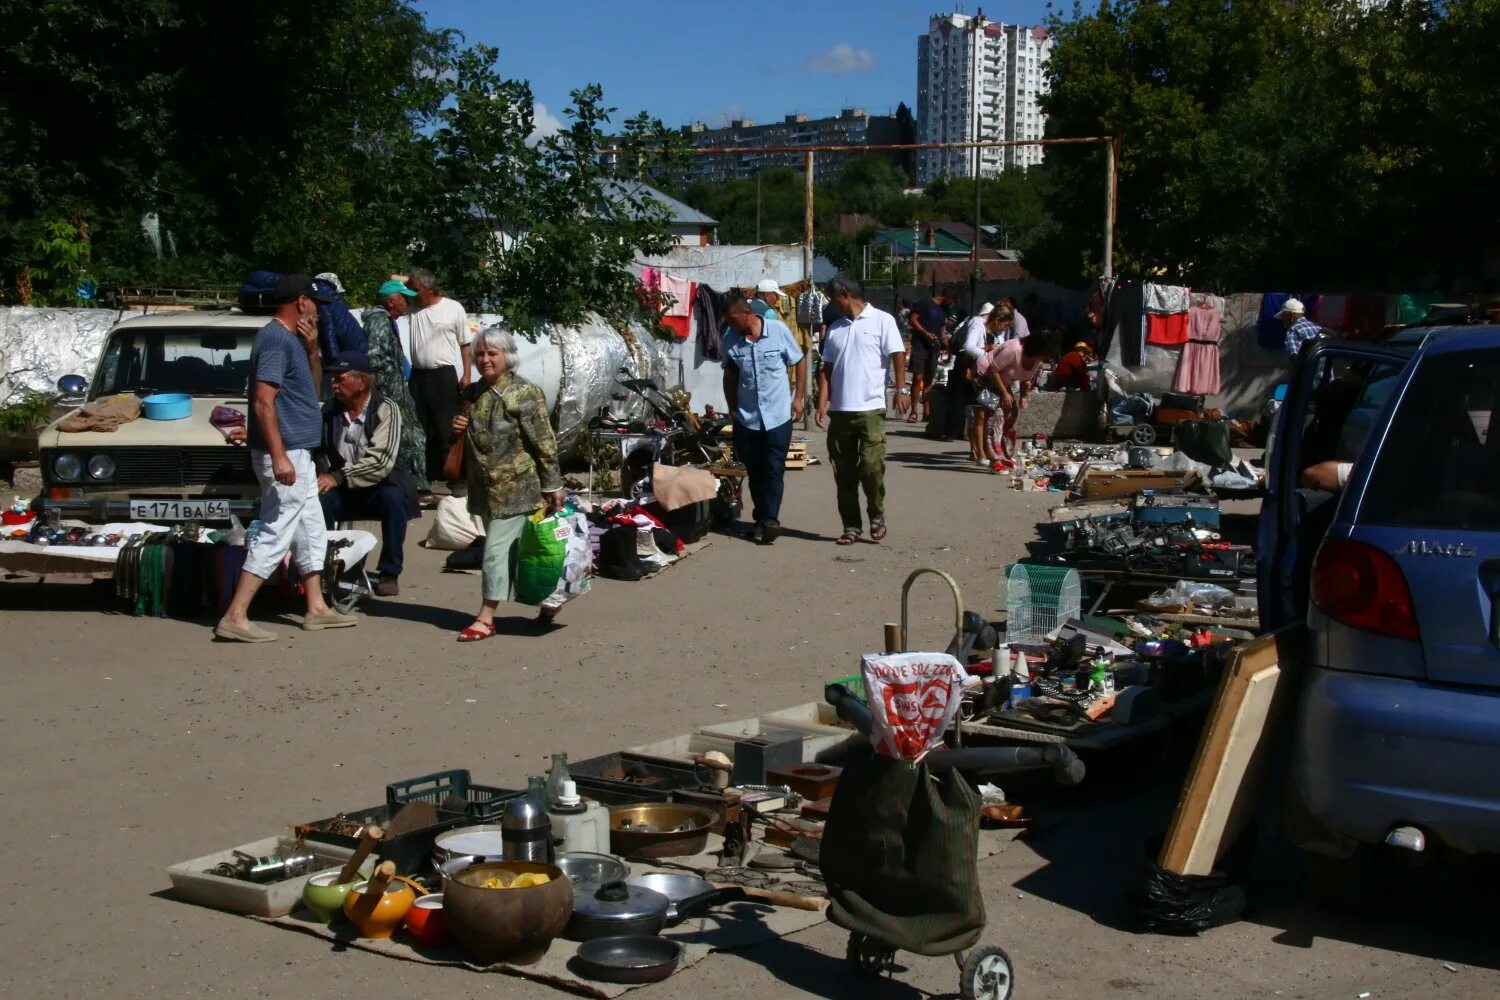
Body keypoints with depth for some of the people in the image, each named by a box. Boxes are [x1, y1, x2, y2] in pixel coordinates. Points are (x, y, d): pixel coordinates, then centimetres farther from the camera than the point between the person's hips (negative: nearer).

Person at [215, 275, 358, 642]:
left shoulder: (291, 338, 13)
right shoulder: (276, 339, -16)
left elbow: (313, 385, 23)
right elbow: (263, 401, -23)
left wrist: (312, 348, 6)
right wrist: (279, 457, -27)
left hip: (298, 453, 11)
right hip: (285, 454, -11)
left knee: (312, 532, 17)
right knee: (274, 535, -9)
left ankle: (316, 608, 25)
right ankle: (235, 617, -8)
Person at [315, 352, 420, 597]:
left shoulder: (385, 409, -11)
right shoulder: (329, 411, 5)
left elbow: (381, 462, -21)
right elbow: (321, 454, 6)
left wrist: (338, 477, -24)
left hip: (379, 486, -3)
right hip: (342, 492, 3)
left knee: (393, 497, -35)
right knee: (316, 499, -28)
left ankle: (390, 573, -21)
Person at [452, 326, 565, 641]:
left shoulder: (524, 394, -11)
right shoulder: (474, 393, 11)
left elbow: (544, 443, -12)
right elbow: (471, 441, 26)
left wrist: (552, 486, -14)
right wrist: (458, 428, 2)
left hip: (516, 487, -7)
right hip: (485, 486, 8)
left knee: (497, 549, -9)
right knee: (515, 550, 13)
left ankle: (486, 618, -5)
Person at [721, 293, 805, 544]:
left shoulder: (778, 330, -10)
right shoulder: (730, 340, -3)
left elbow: (800, 361, 1)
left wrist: (798, 397, -1)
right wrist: (732, 408, 8)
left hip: (778, 414, -3)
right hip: (747, 417, 3)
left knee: (774, 469, -6)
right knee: (754, 471, 8)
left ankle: (770, 519, -7)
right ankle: (761, 518, 19)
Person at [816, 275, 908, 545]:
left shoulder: (882, 320, 1)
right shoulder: (835, 329, 16)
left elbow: (898, 355, -5)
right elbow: (827, 369, 15)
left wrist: (901, 390, -16)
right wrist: (822, 404, 6)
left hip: (870, 409, -5)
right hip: (839, 410, 5)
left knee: (871, 466, -11)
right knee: (844, 472, 6)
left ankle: (877, 515, 11)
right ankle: (851, 526, 15)